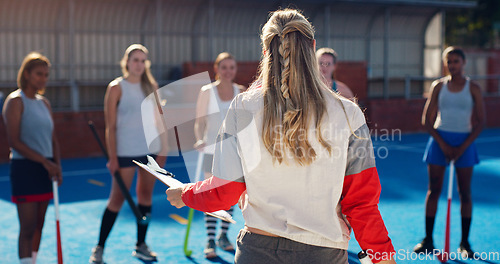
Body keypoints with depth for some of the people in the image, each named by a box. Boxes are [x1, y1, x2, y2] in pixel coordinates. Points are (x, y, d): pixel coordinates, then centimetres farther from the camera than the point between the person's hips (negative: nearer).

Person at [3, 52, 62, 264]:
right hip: (24, 168, -7)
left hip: (45, 169, 7)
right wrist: (45, 161, -19)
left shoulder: (44, 103, 14)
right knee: (27, 228, -9)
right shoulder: (16, 101, -8)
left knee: (38, 225, 12)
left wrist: (57, 165, 1)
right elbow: (14, 141, -16)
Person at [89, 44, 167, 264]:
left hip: (150, 150, 4)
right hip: (125, 152, -4)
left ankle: (141, 245, 19)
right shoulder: (116, 87, -4)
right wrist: (113, 157, -11)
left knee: (145, 196, 8)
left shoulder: (151, 87, 8)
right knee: (117, 198, -3)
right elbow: (111, 126, -6)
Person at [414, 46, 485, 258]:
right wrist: (443, 144, -8)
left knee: (465, 193, 1)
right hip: (440, 139, 1)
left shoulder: (473, 88, 1)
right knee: (433, 190, 1)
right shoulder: (438, 86, 4)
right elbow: (427, 120, 3)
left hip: (464, 142, -1)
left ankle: (465, 243, 9)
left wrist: (462, 147, -10)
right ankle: (428, 240, 8)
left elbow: (480, 123, -1)